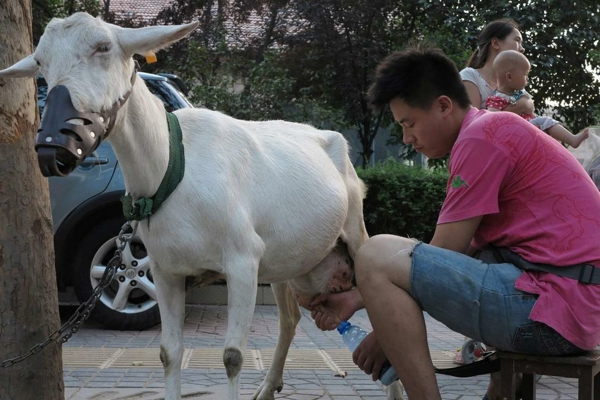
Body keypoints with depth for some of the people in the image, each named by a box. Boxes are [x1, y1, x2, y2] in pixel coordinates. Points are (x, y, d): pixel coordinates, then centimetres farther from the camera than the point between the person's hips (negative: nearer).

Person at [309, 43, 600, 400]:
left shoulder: (483, 133, -10)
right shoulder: (501, 130, 21)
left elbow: (445, 253, -10)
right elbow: (453, 256, 19)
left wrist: (384, 336, 1)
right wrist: (358, 299, 15)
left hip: (554, 311, -11)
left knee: (377, 256, -15)